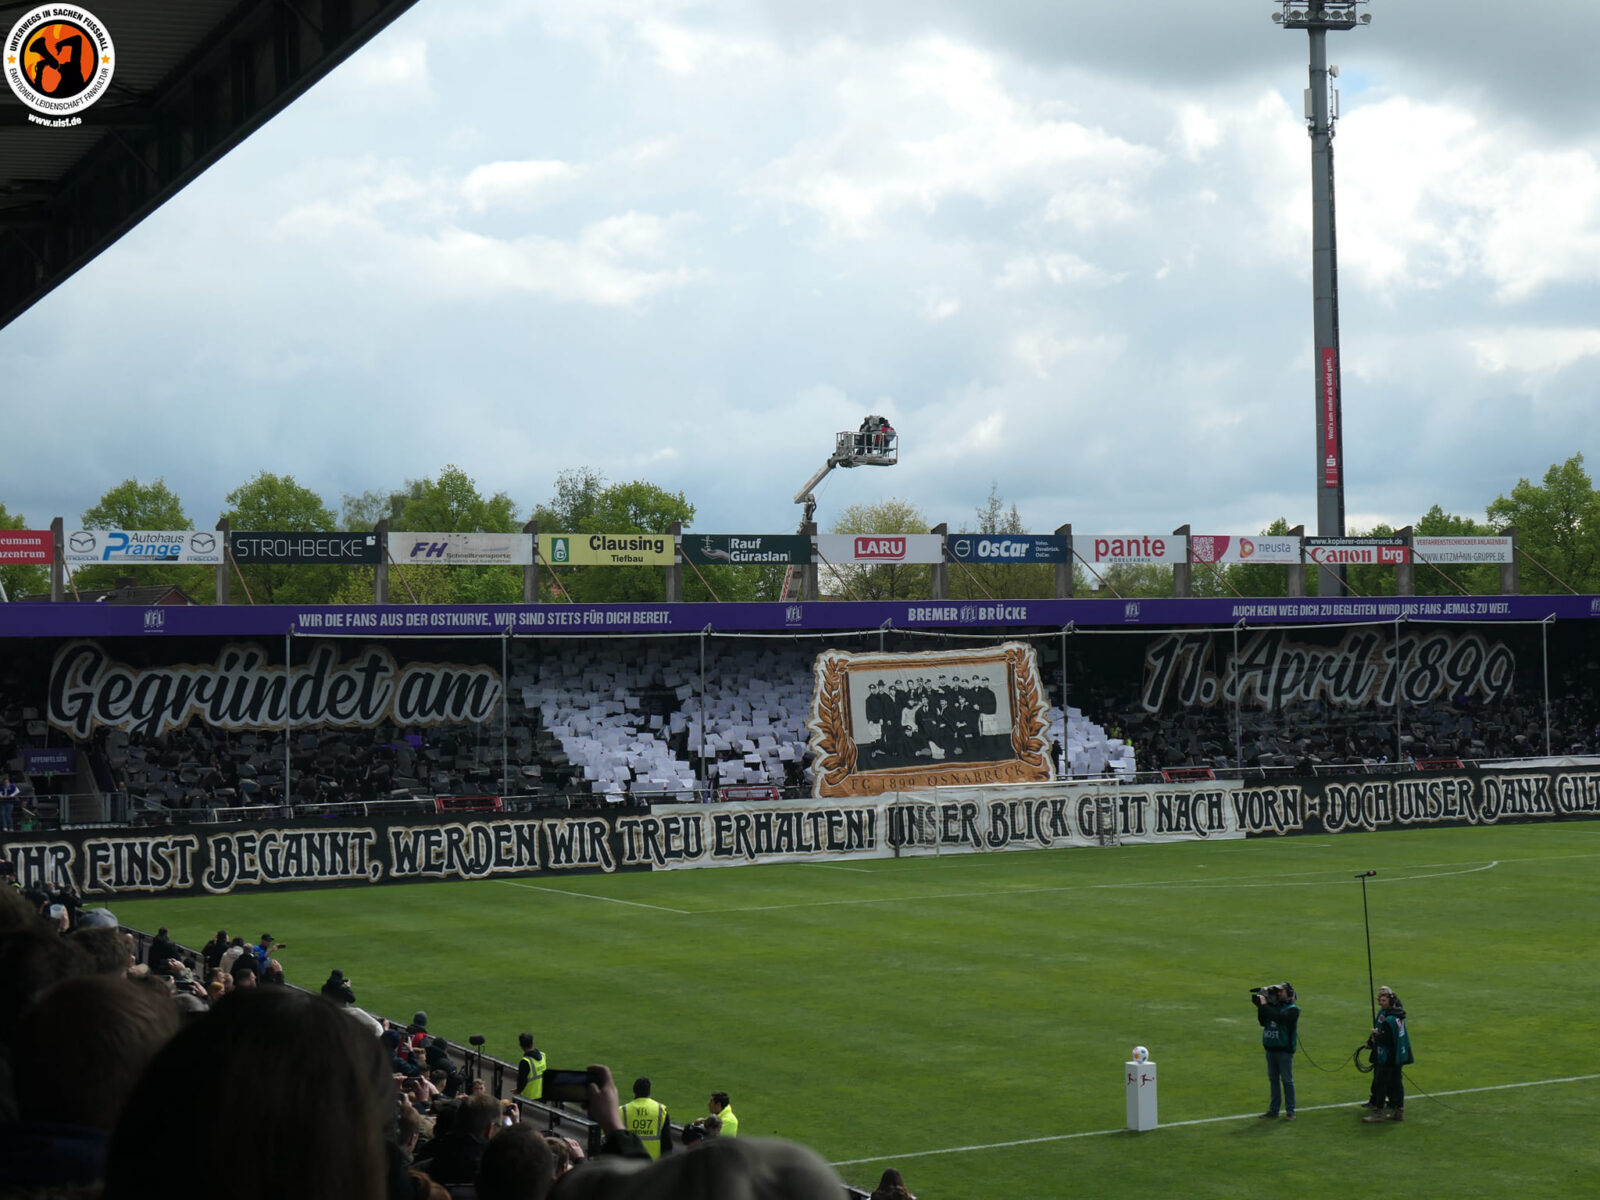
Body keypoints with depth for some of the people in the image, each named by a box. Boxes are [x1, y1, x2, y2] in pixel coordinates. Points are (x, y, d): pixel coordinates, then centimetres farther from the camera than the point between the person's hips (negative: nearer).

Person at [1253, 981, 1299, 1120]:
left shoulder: (1292, 1009, -8)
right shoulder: (1274, 1006, 11)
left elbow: (1279, 1018, -25)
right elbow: (1263, 1022, 8)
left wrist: (1264, 1005, -21)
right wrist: (1260, 1007, -4)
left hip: (1284, 1050, -6)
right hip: (1271, 1049, 6)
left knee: (1287, 1080, -2)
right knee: (1273, 1080, 10)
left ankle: (1290, 1111, 4)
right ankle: (1273, 1110, 16)